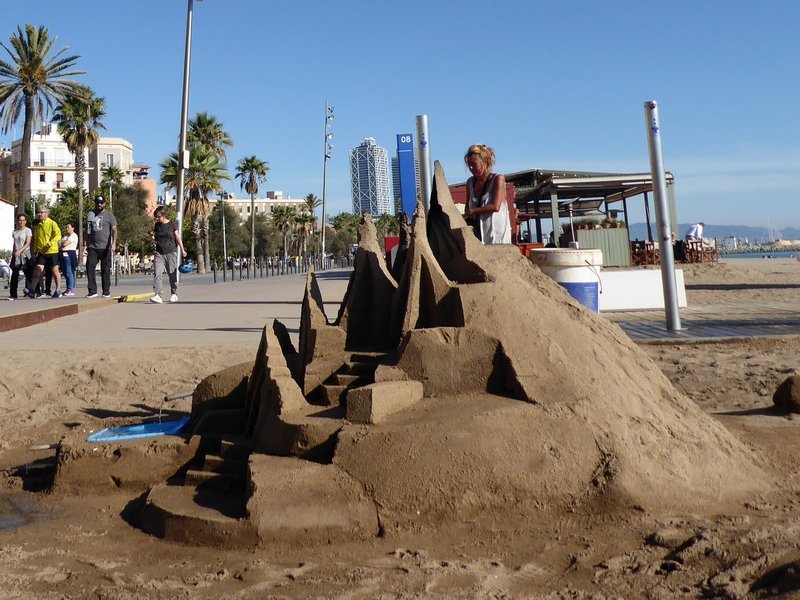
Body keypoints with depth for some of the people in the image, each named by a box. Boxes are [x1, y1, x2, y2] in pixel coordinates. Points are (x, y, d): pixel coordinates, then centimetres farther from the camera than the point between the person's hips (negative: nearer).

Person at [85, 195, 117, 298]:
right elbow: (88, 231, 19)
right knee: (89, 267, -8)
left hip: (105, 247, -3)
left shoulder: (109, 215, 4)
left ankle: (106, 292, 10)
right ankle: (92, 291, -5)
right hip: (92, 247, 3)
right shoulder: (91, 214, 15)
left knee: (105, 270, 2)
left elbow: (114, 230, -4)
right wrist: (85, 244, 12)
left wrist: (114, 243, -17)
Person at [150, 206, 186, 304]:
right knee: (157, 273, -11)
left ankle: (174, 294, 18)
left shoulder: (171, 224, 0)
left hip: (171, 252, -3)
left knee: (172, 274, 4)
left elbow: (177, 237, 3)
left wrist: (182, 249, 0)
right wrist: (153, 237, -4)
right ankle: (157, 295, -15)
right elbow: (155, 236, 20)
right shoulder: (157, 225, 9)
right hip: (159, 252, 3)